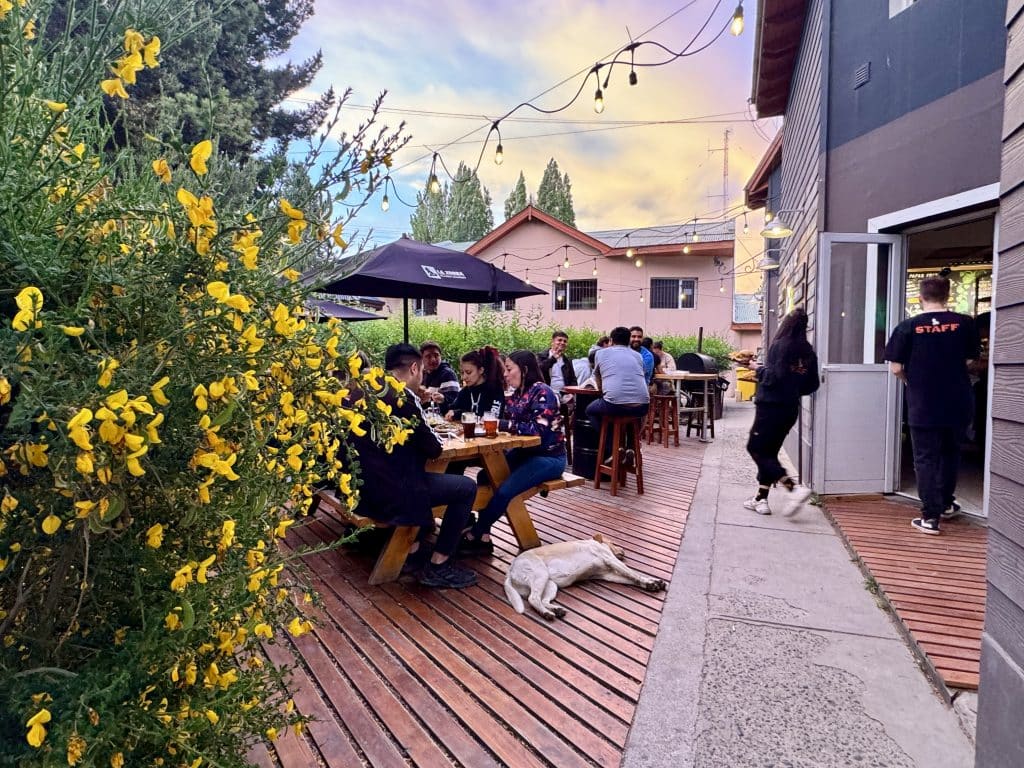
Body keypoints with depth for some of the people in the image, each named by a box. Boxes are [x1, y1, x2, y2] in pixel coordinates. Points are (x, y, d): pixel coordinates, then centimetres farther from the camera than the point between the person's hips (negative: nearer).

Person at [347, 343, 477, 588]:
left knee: (424, 477, 31)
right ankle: (438, 566, 6)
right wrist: (430, 434, 9)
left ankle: (414, 549, 30)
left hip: (361, 487, 9)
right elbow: (433, 449, -13)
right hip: (387, 493, -9)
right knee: (467, 487, 1)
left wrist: (420, 431, 14)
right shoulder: (402, 399, -19)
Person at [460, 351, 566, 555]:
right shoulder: (516, 394, 10)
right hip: (525, 452, 9)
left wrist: (502, 425, -24)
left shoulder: (542, 392, -15)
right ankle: (483, 537, -9)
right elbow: (508, 422, 6)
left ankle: (474, 535, -7)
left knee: (505, 490, -24)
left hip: (549, 458, -9)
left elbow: (538, 429, -25)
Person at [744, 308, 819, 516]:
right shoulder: (808, 351, 8)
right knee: (769, 452, 14)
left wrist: (760, 369, -1)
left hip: (771, 406, -7)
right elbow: (813, 384, 10)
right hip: (791, 409, 7)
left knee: (756, 449, 0)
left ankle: (795, 487, -12)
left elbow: (772, 377, -19)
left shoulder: (780, 345, -12)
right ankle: (761, 499, 14)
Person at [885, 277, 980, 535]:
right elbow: (969, 360, 2)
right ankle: (946, 503, 36)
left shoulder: (908, 326, -8)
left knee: (925, 459, 5)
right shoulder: (965, 323, -3)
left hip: (922, 405, -2)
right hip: (958, 404, 3)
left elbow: (896, 368, -8)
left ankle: (930, 517, 3)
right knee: (950, 453, 22)